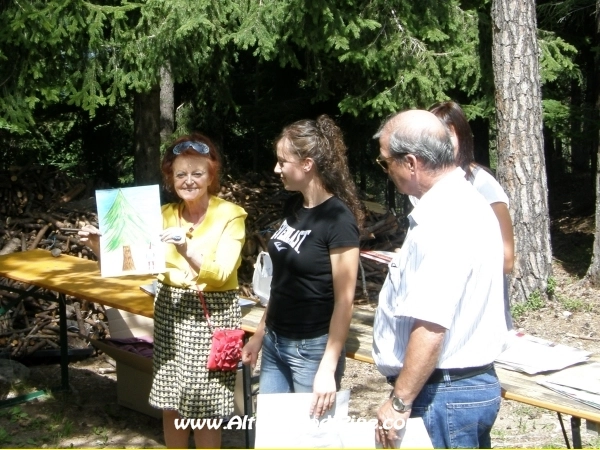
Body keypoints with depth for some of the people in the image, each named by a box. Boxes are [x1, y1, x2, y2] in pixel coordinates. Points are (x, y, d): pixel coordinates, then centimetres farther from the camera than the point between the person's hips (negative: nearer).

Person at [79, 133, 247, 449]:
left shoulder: (230, 215, -8)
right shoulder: (166, 215, 6)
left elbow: (221, 273, -18)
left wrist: (188, 251, -35)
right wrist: (101, 247, -18)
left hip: (211, 315, -5)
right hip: (169, 313, 5)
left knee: (203, 410, 1)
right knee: (170, 405, 12)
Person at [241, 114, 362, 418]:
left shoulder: (338, 219, -17)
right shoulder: (293, 207, 6)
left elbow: (344, 301, -18)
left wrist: (327, 368, -21)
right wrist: (260, 333, 16)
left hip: (312, 349, -7)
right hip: (275, 343, 7)